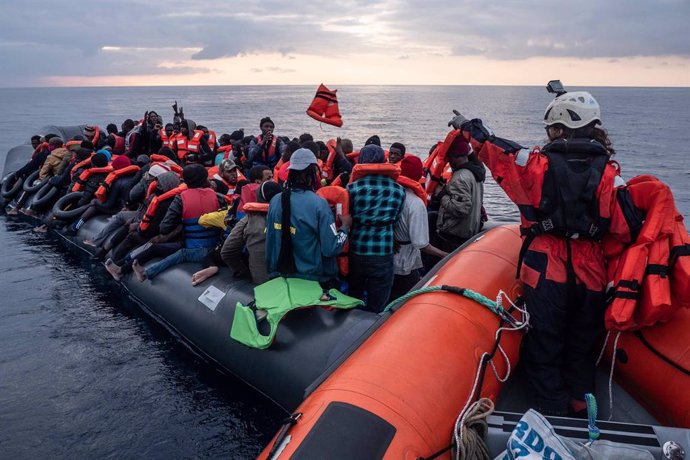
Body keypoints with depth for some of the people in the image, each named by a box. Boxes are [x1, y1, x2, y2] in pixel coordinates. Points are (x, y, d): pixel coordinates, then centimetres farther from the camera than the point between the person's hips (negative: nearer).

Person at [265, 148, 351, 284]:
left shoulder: (275, 201, -6)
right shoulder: (318, 204, -21)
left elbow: (269, 241, 3)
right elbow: (331, 248, -23)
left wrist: (272, 270, 16)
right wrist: (345, 226, -6)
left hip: (282, 277, 4)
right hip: (315, 280, -4)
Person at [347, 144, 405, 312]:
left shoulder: (352, 188, -6)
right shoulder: (398, 190, -3)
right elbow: (395, 220, 4)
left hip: (356, 251, 1)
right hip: (384, 254, 0)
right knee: (377, 309, 10)